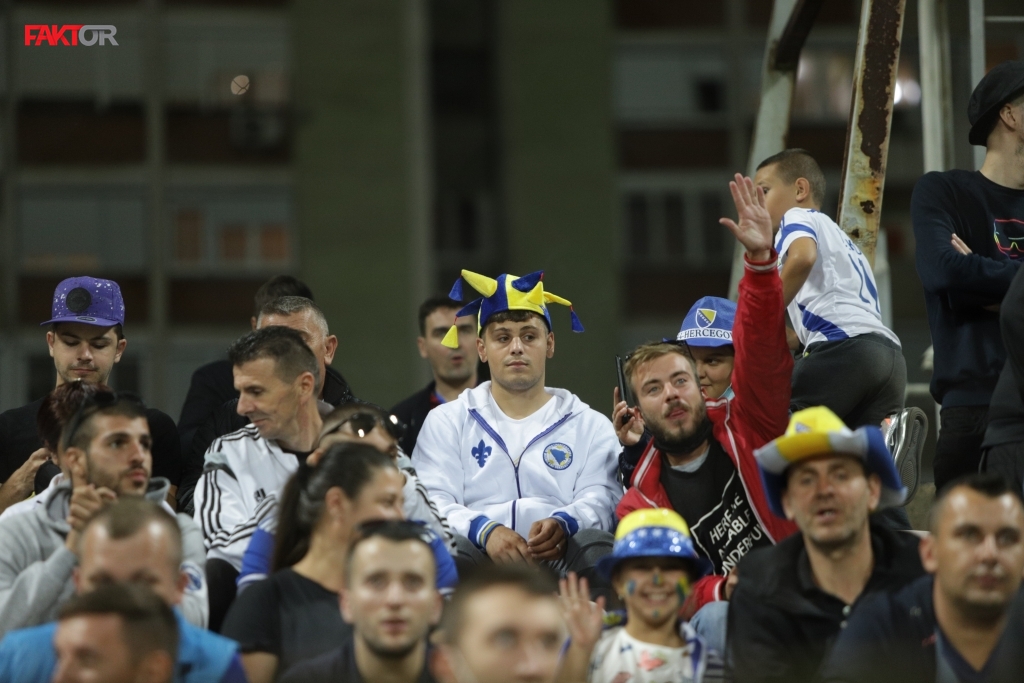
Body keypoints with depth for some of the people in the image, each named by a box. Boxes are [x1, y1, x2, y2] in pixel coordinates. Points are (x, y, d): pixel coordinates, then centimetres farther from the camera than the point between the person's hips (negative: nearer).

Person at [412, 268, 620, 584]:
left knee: (596, 546, -34)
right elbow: (433, 504, 5)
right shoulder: (446, 422, 21)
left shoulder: (590, 425, 21)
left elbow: (601, 502, 6)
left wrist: (563, 525, -21)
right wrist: (485, 531, -19)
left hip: (560, 559, 1)